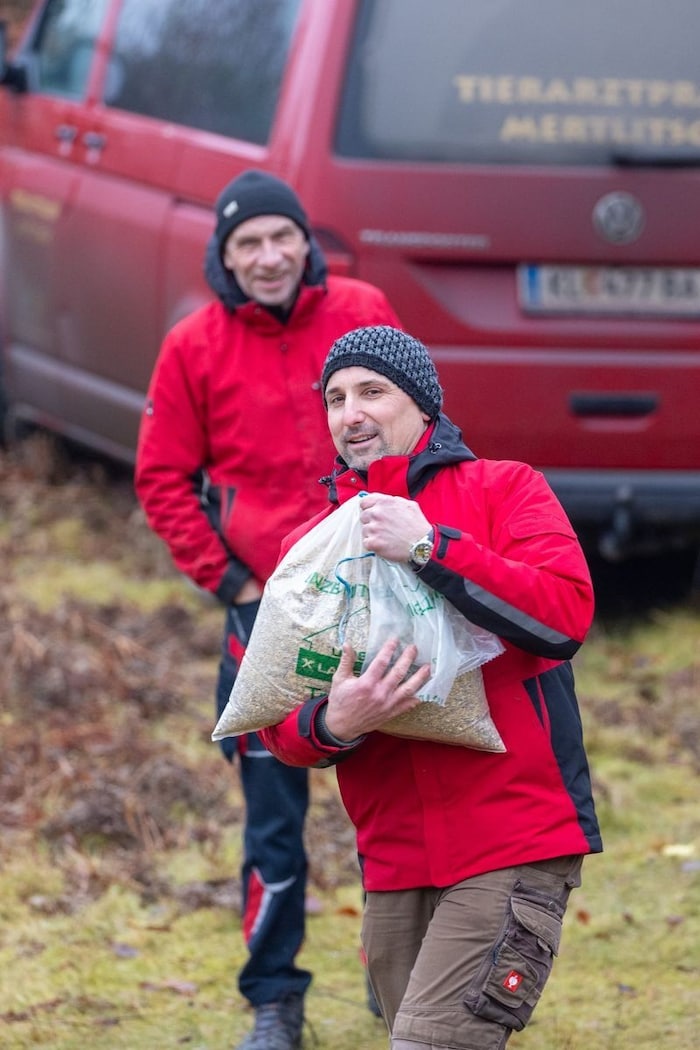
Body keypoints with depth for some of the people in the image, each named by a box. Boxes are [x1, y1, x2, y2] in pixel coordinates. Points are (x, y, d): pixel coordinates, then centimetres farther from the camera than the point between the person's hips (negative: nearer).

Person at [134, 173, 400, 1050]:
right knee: (273, 821, 3)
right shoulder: (196, 346, -1)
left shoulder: (363, 314, 0)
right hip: (267, 606, -1)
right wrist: (223, 575, -3)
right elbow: (162, 477, 4)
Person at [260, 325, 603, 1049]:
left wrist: (429, 547, -18)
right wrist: (332, 724, -14)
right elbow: (278, 724, 10)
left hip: (514, 846, -5)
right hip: (393, 868, 5)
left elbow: (565, 615, -15)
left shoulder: (503, 490, 3)